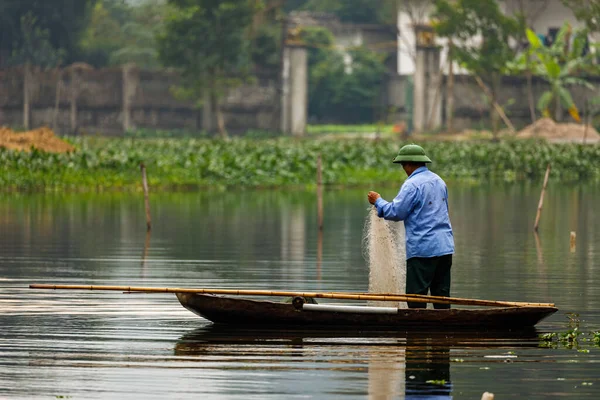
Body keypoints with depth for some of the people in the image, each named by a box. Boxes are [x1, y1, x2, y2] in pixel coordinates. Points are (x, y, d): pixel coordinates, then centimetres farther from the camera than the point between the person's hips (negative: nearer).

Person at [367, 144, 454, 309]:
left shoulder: (412, 185, -12)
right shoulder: (439, 181, 14)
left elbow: (395, 212, -12)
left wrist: (378, 201, 4)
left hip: (422, 249, -8)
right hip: (445, 247, 8)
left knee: (416, 297, -5)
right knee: (441, 294, 8)